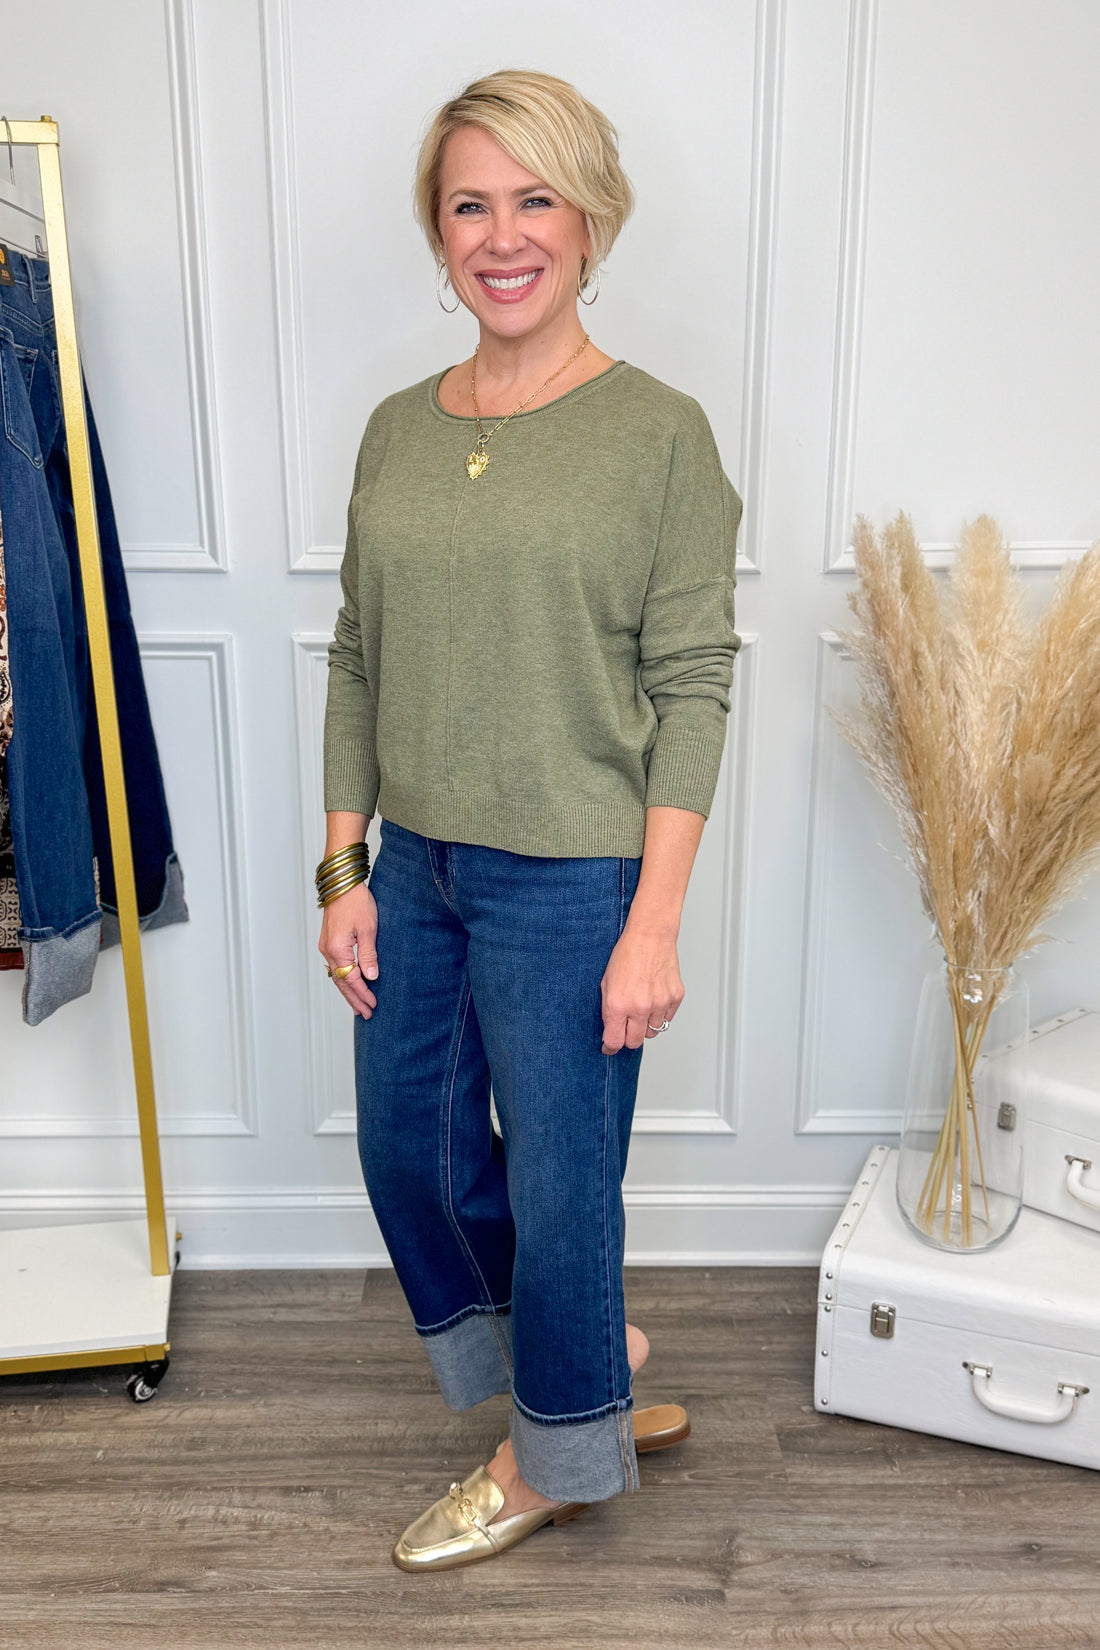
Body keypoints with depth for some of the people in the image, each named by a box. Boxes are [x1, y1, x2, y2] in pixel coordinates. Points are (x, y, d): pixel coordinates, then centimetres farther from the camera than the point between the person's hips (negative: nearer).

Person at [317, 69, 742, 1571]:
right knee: (408, 1148, 18)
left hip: (569, 880, -6)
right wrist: (346, 868, 5)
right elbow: (357, 660, 9)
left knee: (558, 1181, 8)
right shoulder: (399, 430, 7)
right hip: (415, 869, 6)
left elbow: (691, 689, -11)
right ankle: (598, 1353, 44)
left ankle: (555, 1460, 37)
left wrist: (654, 925, -15)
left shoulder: (660, 433, -8)